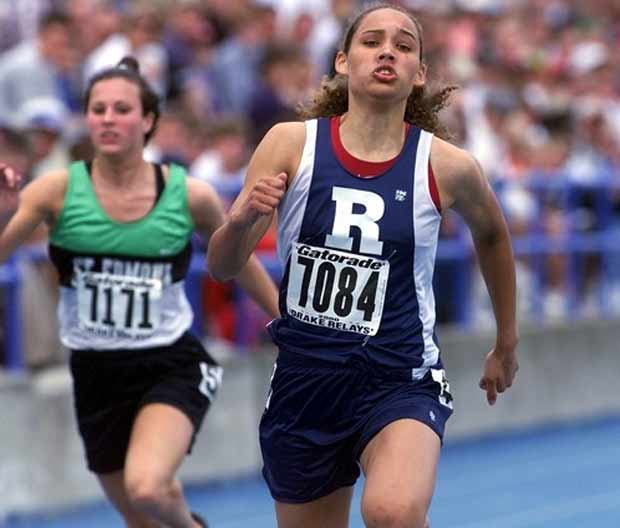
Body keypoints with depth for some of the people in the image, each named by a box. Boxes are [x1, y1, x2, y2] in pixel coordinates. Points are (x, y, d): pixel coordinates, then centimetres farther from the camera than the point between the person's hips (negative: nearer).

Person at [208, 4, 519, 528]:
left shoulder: (445, 166, -6)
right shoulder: (292, 143, -5)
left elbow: (492, 235, 16)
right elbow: (221, 267, -3)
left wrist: (507, 344, 26)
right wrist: (241, 219, -25)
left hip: (401, 380, -2)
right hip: (304, 380, 2)